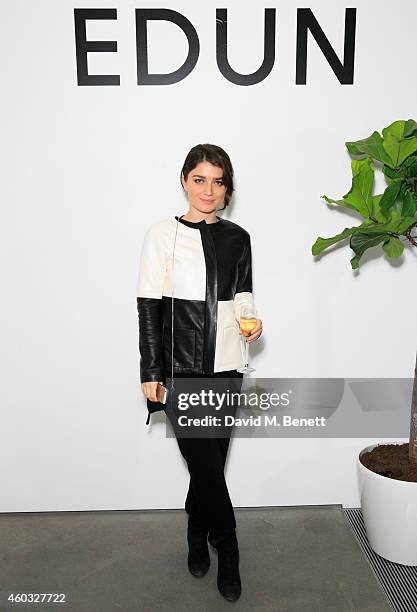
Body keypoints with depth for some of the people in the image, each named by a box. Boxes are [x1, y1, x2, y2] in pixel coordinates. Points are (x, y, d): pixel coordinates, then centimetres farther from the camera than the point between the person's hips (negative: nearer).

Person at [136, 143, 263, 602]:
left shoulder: (238, 238, 8)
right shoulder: (163, 234, -3)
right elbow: (149, 305, -4)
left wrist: (250, 320, -5)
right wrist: (151, 372, -7)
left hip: (225, 365, 4)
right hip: (180, 366, -3)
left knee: (210, 460, 11)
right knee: (206, 463, -2)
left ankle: (197, 538, 36)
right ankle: (226, 551, 21)